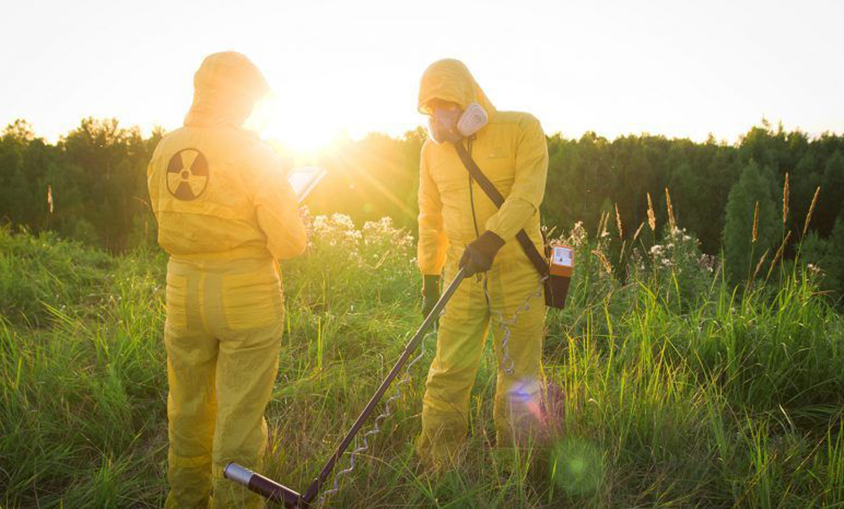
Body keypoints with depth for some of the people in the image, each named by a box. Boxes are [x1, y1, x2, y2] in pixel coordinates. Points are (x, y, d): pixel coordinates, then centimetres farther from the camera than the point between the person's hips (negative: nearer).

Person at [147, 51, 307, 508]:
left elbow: (170, 225, 13)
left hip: (183, 290, 5)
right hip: (248, 297, -5)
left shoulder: (164, 152, 2)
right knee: (239, 413, 8)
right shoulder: (252, 153, -13)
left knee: (189, 405, 21)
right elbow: (289, 242, -13)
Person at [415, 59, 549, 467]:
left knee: (520, 378, 6)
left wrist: (493, 239, -28)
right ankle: (434, 470, 9)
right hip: (463, 277, 3)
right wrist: (429, 277, 14)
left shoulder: (522, 129, -2)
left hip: (518, 273, -2)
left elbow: (527, 193, -14)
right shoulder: (433, 148, 10)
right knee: (448, 374, -2)